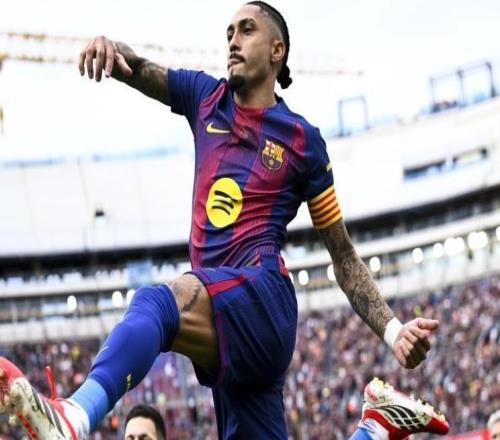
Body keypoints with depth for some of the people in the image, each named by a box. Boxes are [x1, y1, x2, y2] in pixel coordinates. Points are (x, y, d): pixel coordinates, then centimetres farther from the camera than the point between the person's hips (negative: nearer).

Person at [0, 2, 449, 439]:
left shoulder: (302, 139, 6)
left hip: (262, 295, -6)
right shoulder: (206, 97, 19)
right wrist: (110, 47, -19)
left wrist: (392, 329, -2)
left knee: (154, 303, -35)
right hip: (222, 313, 6)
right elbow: (137, 71, 6)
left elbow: (344, 257, 9)